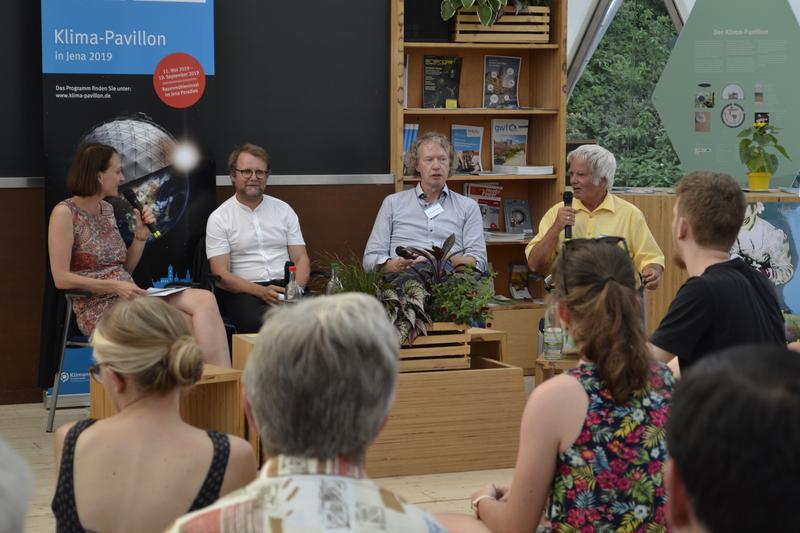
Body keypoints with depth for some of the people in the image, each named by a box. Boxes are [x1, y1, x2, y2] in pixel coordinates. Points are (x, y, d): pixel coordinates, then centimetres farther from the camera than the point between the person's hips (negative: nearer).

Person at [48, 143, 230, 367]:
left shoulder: (107, 209, 17)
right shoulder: (65, 213, -5)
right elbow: (61, 279, -12)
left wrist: (141, 235, 5)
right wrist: (115, 286, -18)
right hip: (98, 307, -7)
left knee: (205, 299, -21)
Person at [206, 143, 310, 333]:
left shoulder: (284, 210, 16)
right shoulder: (219, 218, 5)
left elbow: (301, 258, 12)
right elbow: (221, 275, -3)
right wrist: (261, 292, -18)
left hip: (285, 286, 3)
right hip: (242, 291, -3)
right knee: (261, 320, -39)